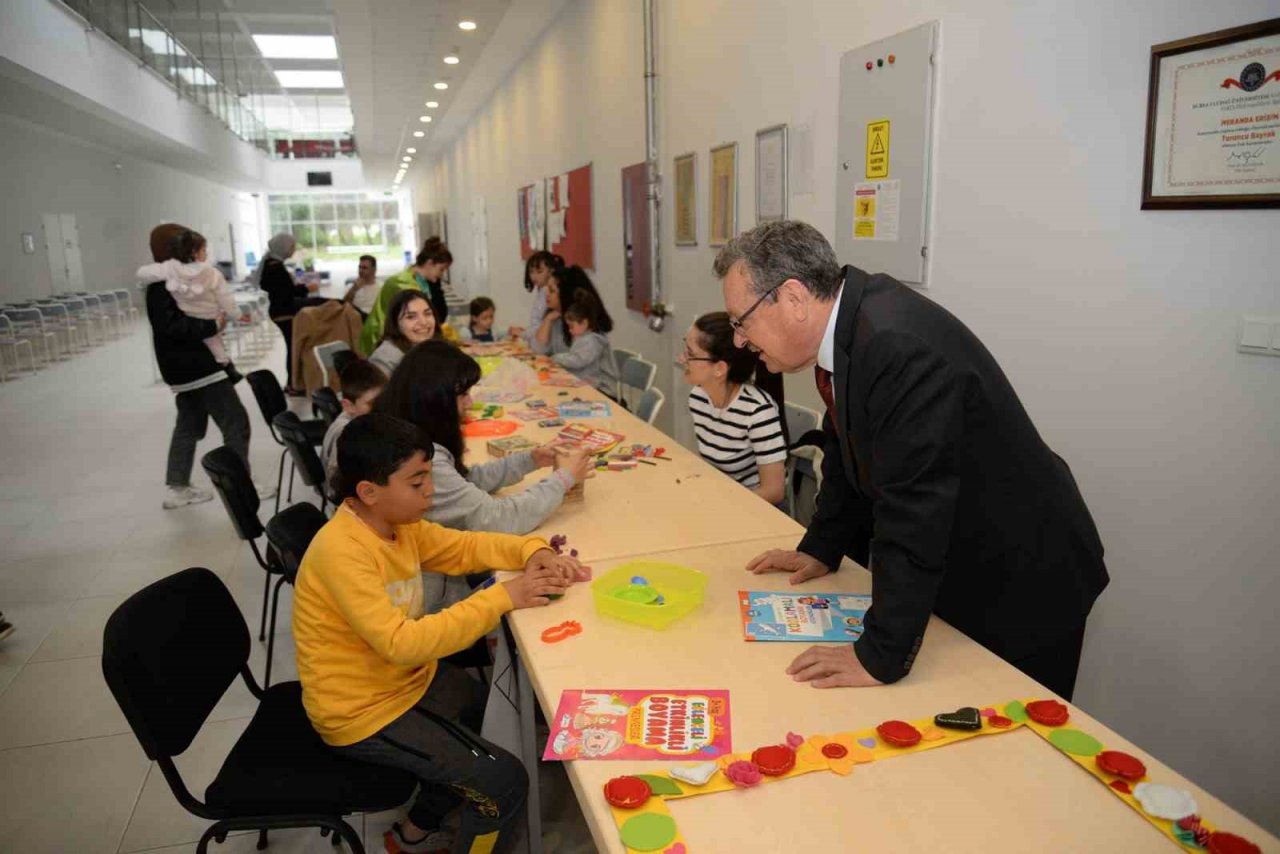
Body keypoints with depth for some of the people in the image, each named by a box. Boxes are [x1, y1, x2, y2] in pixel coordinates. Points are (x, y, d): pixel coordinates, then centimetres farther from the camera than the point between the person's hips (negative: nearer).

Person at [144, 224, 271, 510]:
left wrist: (214, 317, 2)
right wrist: (213, 325, -23)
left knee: (189, 426, 16)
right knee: (236, 423, -5)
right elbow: (172, 325, -28)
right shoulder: (162, 285, -17)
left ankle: (178, 489, 23)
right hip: (197, 367, -11)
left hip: (190, 367, 11)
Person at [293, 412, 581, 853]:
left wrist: (534, 552, -14)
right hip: (364, 712, -9)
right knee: (504, 782, -10)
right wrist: (501, 597, -33)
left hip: (407, 678, 9)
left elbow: (465, 545, 5)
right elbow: (402, 642, -35)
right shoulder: (341, 551, -30)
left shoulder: (397, 523, -4)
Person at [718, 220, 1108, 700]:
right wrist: (822, 549, 13)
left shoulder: (902, 347, -33)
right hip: (957, 569, 8)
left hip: (1020, 581, -8)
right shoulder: (849, 322, -4)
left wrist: (880, 656, -28)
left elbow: (914, 508, -34)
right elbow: (849, 453, 11)